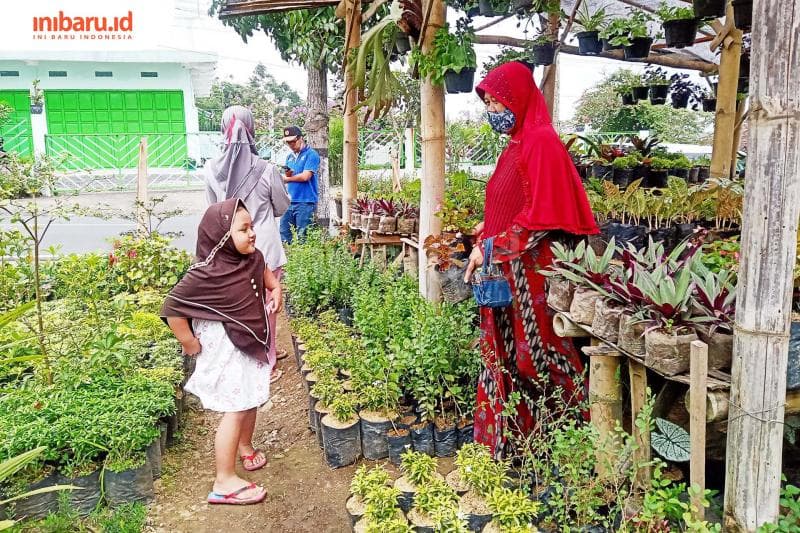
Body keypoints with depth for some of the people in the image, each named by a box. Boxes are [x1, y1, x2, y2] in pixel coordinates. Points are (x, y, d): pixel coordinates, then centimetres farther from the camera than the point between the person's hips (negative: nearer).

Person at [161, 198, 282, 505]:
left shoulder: (252, 257, -6)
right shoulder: (206, 275, -29)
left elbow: (265, 272, 18)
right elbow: (172, 309, -25)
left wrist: (275, 290, 1)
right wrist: (190, 345, -16)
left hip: (253, 342, 8)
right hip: (226, 350, -8)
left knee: (251, 400, 22)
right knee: (235, 409, -4)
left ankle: (245, 447, 47)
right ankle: (224, 483, 8)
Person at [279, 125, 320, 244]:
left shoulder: (311, 154, -3)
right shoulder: (289, 157, 18)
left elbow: (305, 176, -12)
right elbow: (286, 178, 16)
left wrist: (287, 178, 2)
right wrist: (287, 174, -8)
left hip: (305, 202, -6)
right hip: (289, 202, 6)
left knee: (302, 237, -2)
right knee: (284, 235, 4)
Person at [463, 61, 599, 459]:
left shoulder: (541, 143, -12)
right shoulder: (516, 144, 16)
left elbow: (540, 217, -18)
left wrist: (491, 246, -16)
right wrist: (487, 228, 7)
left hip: (530, 274, -9)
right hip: (506, 274, 9)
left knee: (536, 359, 0)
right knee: (505, 359, 12)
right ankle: (508, 449, 24)